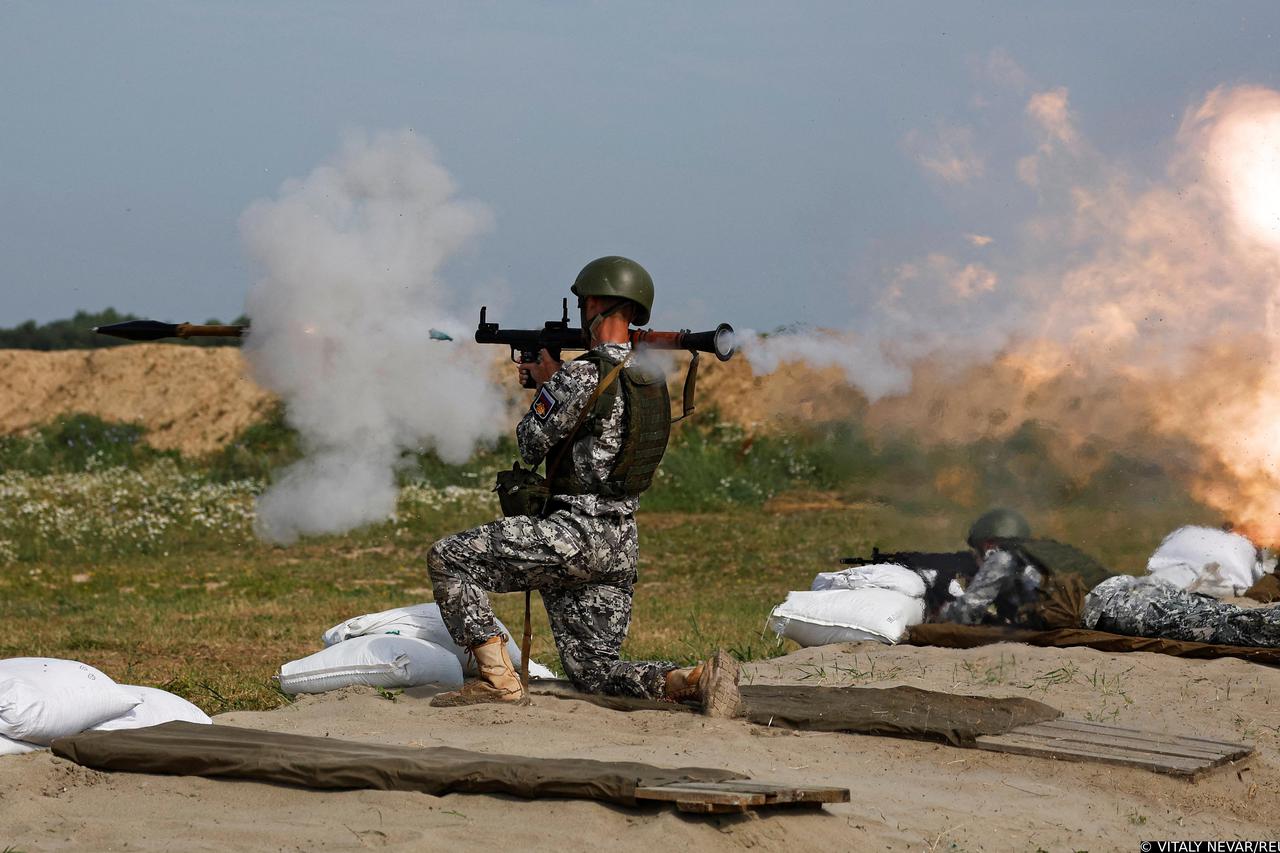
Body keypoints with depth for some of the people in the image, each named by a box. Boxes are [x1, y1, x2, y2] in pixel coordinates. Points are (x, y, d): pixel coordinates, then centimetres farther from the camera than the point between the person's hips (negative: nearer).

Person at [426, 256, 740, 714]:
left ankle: (499, 678, -7)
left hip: (575, 534, -8)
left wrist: (546, 384, 11)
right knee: (596, 671, 14)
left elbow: (531, 445, -4)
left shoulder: (580, 376, -15)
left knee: (447, 558, -1)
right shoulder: (653, 380, 11)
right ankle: (697, 679, -11)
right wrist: (554, 382, 28)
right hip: (622, 546, 8)